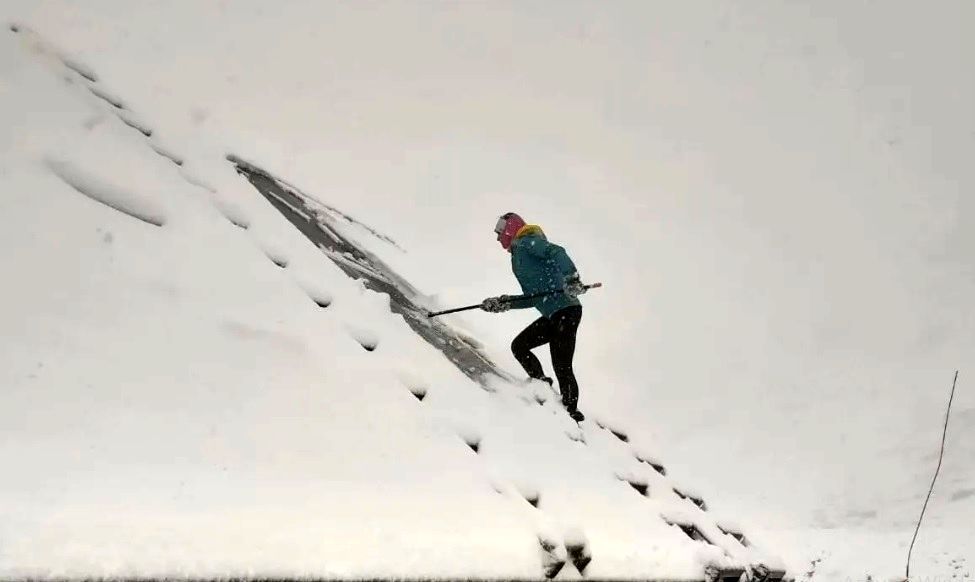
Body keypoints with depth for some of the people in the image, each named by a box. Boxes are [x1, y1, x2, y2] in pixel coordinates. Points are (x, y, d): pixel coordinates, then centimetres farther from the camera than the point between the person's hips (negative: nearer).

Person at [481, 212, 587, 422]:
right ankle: (542, 385, 7)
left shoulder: (527, 243, -1)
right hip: (553, 316, 10)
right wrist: (503, 303, 20)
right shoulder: (520, 255, 26)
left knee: (562, 368, -10)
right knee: (519, 345, 15)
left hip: (565, 310, -10)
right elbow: (533, 299, 26)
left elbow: (556, 252, -20)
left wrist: (571, 277, -35)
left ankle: (571, 412, -7)